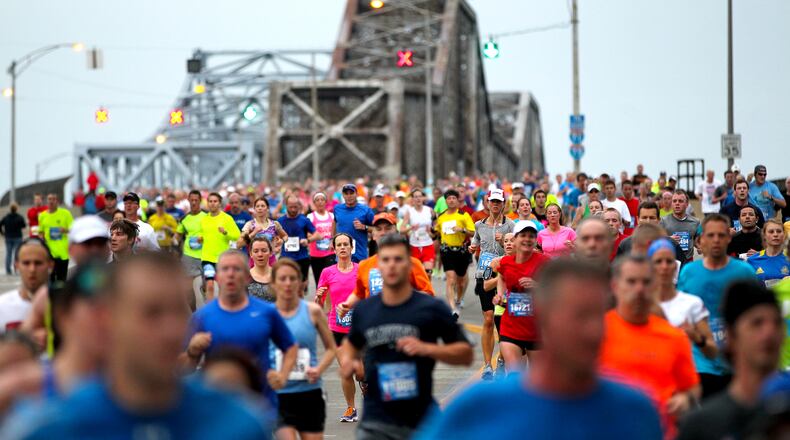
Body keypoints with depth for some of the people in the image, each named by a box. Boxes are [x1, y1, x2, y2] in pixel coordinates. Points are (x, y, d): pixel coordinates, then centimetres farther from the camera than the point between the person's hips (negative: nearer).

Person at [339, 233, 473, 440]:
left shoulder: (432, 308, -5)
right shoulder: (364, 310, 5)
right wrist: (347, 362, 3)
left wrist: (427, 349, -20)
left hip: (421, 422, -1)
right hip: (375, 422, 1)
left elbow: (466, 353, -5)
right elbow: (351, 343, 25)